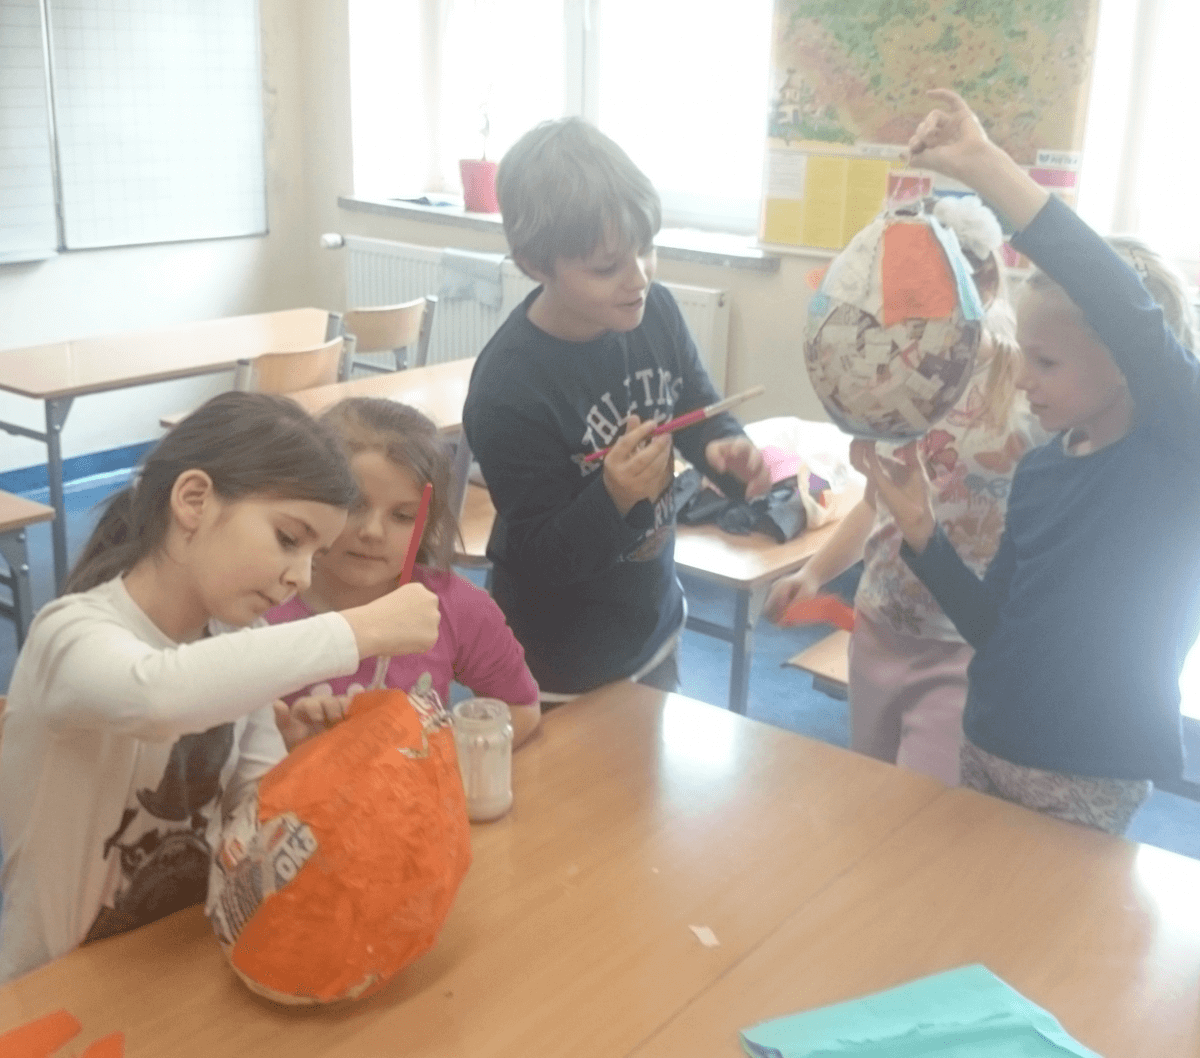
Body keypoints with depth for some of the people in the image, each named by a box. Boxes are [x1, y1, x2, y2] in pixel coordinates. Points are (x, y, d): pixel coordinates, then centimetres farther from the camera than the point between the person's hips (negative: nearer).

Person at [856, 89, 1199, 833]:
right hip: (989, 750, 6)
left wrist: (989, 168, -36)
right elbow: (995, 625, 8)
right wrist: (918, 525, -6)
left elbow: (1133, 315, -34)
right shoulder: (1039, 469, 3)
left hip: (1089, 780, -6)